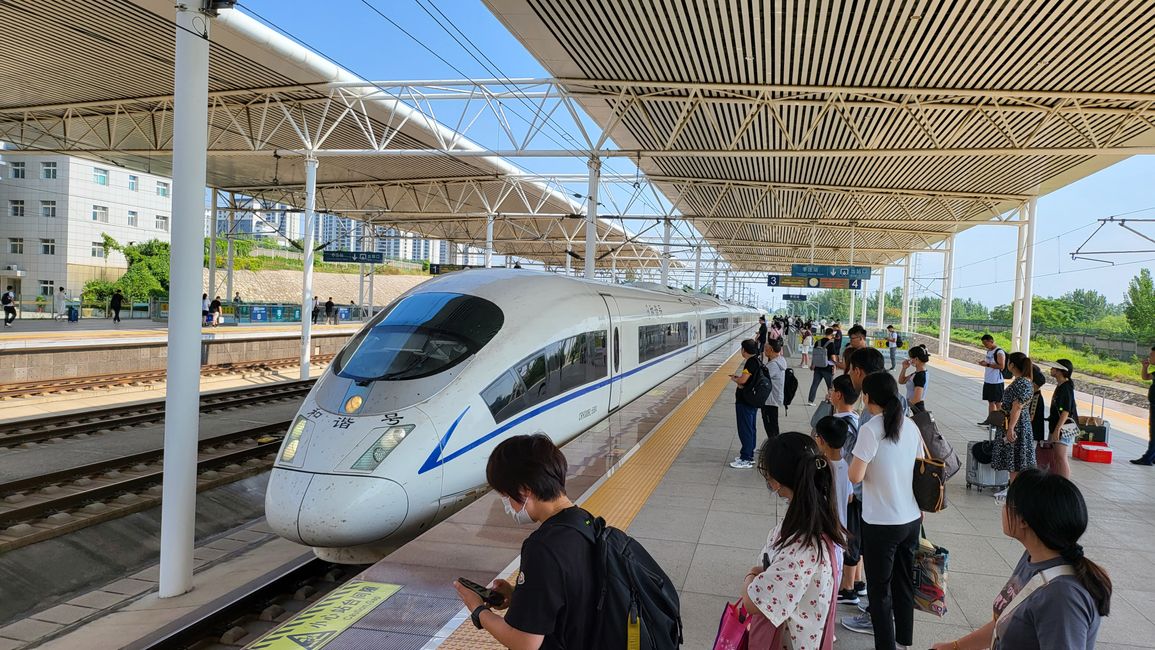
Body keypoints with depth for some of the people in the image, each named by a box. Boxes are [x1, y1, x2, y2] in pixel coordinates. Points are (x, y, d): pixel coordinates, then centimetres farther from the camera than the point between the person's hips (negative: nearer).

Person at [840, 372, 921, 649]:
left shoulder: (870, 429, -18)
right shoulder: (911, 426, 2)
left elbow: (856, 476, -19)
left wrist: (854, 457, 1)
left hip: (881, 523, -6)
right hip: (911, 519, 7)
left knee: (879, 587, 7)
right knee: (904, 581, 21)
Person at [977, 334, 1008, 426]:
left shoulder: (999, 352, -15)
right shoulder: (989, 351, 13)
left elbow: (1001, 366, -22)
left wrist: (987, 364, -23)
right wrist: (983, 363, 8)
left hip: (997, 382, -9)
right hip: (988, 381, 9)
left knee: (998, 402, -2)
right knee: (990, 401, 14)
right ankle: (990, 420, 22)